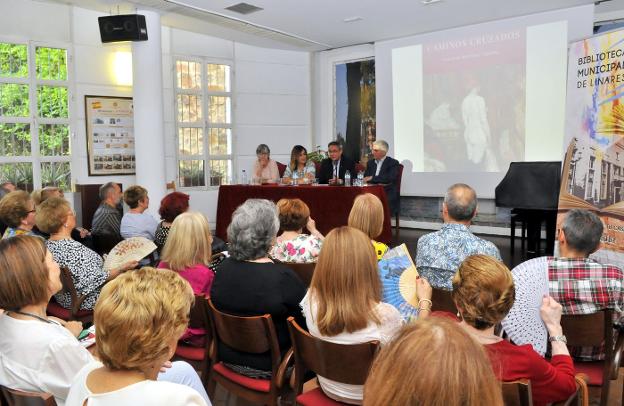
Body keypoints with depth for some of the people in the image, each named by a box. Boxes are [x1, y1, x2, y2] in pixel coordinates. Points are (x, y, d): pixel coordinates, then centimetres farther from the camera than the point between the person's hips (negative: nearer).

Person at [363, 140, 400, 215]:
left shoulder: (393, 163, 2)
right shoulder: (370, 163, 20)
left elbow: (390, 178, -13)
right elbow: (365, 178, 13)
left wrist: (373, 178, -13)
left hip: (387, 194, -4)